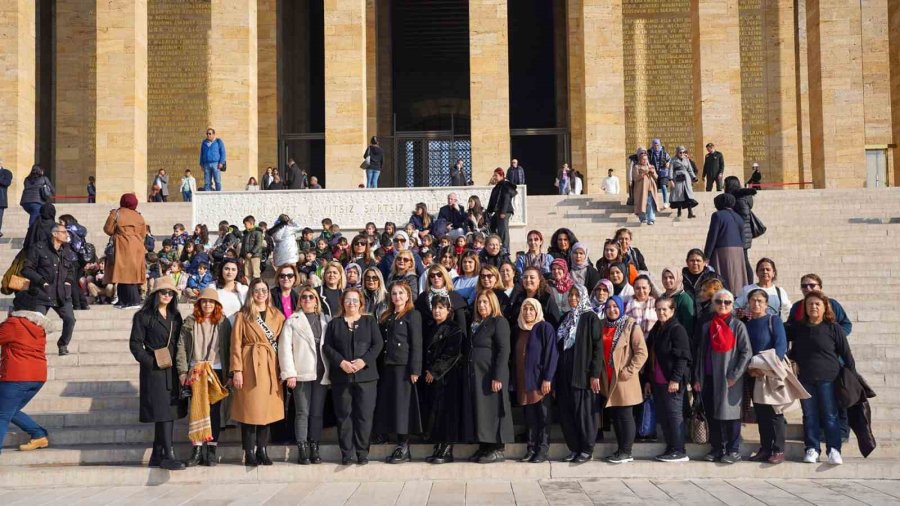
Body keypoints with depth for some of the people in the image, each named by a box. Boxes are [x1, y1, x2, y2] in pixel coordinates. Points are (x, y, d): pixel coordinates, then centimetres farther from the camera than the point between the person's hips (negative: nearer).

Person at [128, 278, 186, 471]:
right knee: (163, 413, -10)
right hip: (154, 371, -6)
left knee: (170, 412, 6)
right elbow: (135, 344, -5)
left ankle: (157, 456, 15)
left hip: (173, 371, 6)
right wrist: (152, 362, -14)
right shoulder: (143, 316, -2)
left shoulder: (175, 316, 15)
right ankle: (168, 456, -8)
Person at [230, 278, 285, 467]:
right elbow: (236, 344, -2)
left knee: (268, 409, 5)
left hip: (271, 367, 3)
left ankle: (262, 451, 14)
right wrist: (237, 370, -10)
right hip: (250, 366, -3)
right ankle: (249, 454, 4)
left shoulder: (277, 315, 11)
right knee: (250, 410, -2)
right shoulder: (243, 316, 2)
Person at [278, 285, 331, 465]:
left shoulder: (326, 320, 12)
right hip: (301, 374, -2)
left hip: (321, 374, 3)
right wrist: (289, 373, -10)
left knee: (318, 413, 5)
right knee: (303, 412, -1)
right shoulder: (292, 321, 4)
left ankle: (314, 449, 11)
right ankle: (302, 451, 2)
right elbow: (285, 348, -2)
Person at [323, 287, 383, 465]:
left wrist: (364, 361, -13)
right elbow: (326, 346, 3)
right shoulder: (334, 323, 13)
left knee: (364, 415, -3)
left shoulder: (370, 321, 11)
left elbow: (378, 344, 1)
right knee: (344, 415, 1)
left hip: (365, 375, -1)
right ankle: (346, 453, 7)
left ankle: (362, 452, 4)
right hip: (341, 376, 1)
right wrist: (341, 362, -12)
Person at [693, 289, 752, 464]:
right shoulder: (707, 327, 12)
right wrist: (697, 378, 8)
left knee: (730, 415, 0)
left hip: (729, 379, -4)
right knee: (711, 415, 7)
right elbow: (700, 352, 13)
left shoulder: (737, 326, -1)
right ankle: (716, 449, 17)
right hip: (709, 378, 5)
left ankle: (733, 450, 9)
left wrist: (735, 375, -12)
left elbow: (746, 352, -6)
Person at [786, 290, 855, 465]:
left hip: (828, 379, -3)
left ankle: (834, 450, 5)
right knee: (809, 415, 7)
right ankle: (812, 449, 14)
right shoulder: (797, 327, 8)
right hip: (805, 379, 3)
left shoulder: (833, 328, -2)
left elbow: (846, 353, 1)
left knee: (830, 415, -1)